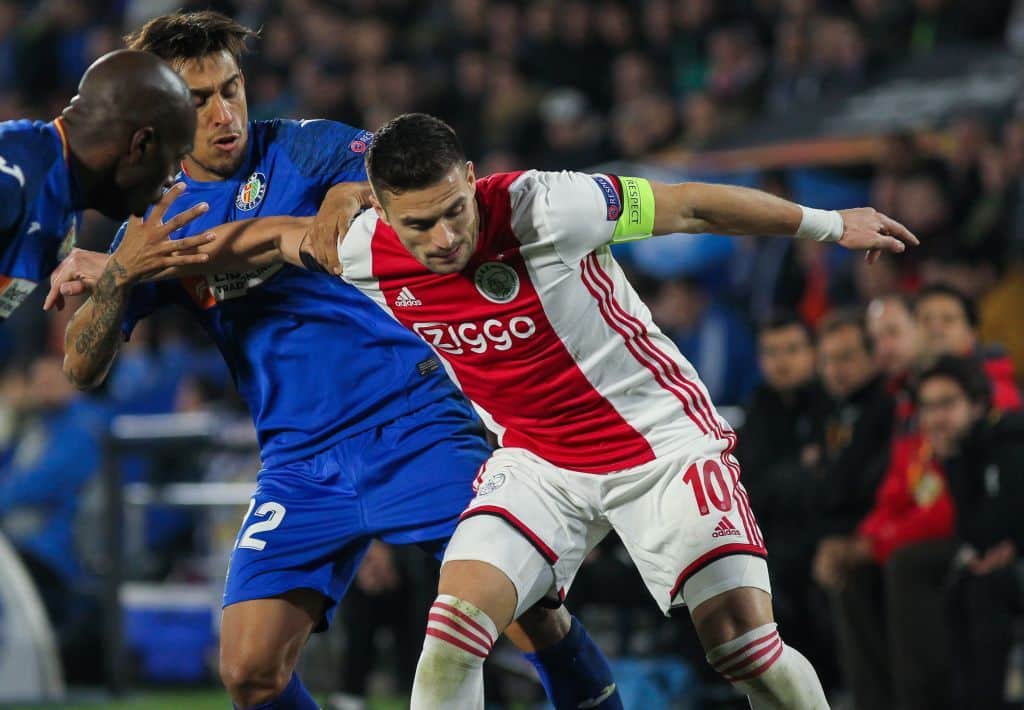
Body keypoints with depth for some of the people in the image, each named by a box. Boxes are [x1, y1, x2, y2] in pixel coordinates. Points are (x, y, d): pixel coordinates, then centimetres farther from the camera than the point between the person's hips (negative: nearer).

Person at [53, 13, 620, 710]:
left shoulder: (304, 146, 0)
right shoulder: (158, 222, 9)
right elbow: (84, 368, 3)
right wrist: (119, 273, -16)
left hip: (412, 423, -3)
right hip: (300, 463, 3)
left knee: (531, 610, -16)